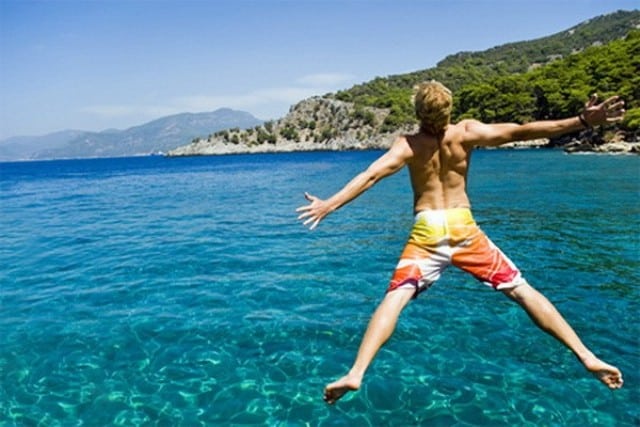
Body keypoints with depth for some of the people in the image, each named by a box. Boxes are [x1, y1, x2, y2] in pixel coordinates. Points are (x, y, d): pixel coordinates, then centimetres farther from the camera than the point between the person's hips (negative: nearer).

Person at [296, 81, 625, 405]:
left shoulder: (408, 145, -3)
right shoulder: (467, 132, -2)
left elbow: (371, 175, -14)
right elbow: (520, 132, -10)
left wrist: (329, 205, -17)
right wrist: (582, 121, -11)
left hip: (427, 233, -1)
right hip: (464, 228, 1)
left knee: (394, 299, -6)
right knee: (522, 290, 8)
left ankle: (355, 374, -19)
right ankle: (586, 356, 8)